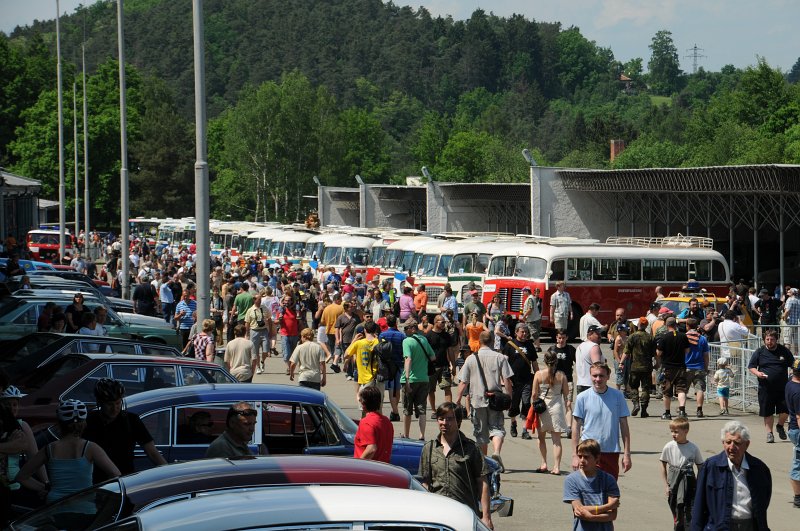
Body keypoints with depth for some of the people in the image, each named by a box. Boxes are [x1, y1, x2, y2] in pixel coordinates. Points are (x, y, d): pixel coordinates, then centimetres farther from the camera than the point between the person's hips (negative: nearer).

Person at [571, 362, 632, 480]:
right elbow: (576, 427, 2)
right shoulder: (583, 397, -2)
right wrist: (575, 455, 0)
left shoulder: (618, 396, 2)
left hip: (611, 452, 2)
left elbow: (624, 426, 7)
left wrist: (627, 454, 4)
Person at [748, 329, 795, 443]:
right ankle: (769, 433, 17)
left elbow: (793, 365, 14)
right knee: (767, 413, 3)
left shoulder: (784, 351, 5)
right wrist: (757, 373, -14)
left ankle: (780, 426, 28)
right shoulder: (760, 352, 3)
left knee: (785, 410, -1)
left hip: (782, 388, 1)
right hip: (766, 389, -1)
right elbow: (751, 367, 6)